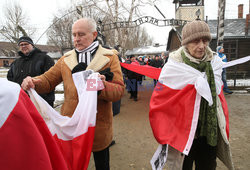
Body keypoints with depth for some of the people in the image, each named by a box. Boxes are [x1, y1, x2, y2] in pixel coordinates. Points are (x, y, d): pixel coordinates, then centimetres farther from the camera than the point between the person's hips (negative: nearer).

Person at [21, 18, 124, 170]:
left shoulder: (110, 57, -4)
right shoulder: (66, 59, 6)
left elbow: (119, 90, -12)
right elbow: (48, 80, 6)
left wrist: (102, 86, -32)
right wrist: (32, 82, -15)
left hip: (99, 125, -2)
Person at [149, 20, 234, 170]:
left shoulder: (215, 63, -1)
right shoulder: (174, 66, -16)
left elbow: (218, 95, 11)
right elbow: (158, 101, -11)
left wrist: (223, 128, 11)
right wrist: (165, 137, -8)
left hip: (211, 133, 5)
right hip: (182, 133, -4)